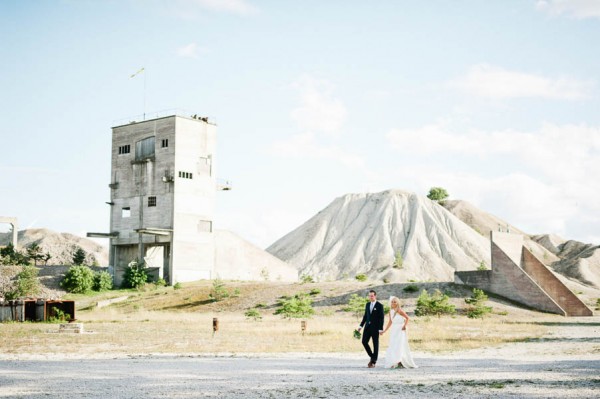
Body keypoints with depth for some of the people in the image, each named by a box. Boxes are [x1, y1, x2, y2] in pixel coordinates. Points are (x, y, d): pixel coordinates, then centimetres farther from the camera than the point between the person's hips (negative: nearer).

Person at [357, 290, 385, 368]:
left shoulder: (379, 306, -6)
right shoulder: (367, 304, 11)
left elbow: (382, 318, -9)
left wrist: (381, 329, -15)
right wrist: (361, 325, 10)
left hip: (375, 327, -5)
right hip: (367, 326, 6)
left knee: (375, 344, 1)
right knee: (364, 342, -2)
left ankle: (373, 362, 6)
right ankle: (372, 357, 17)